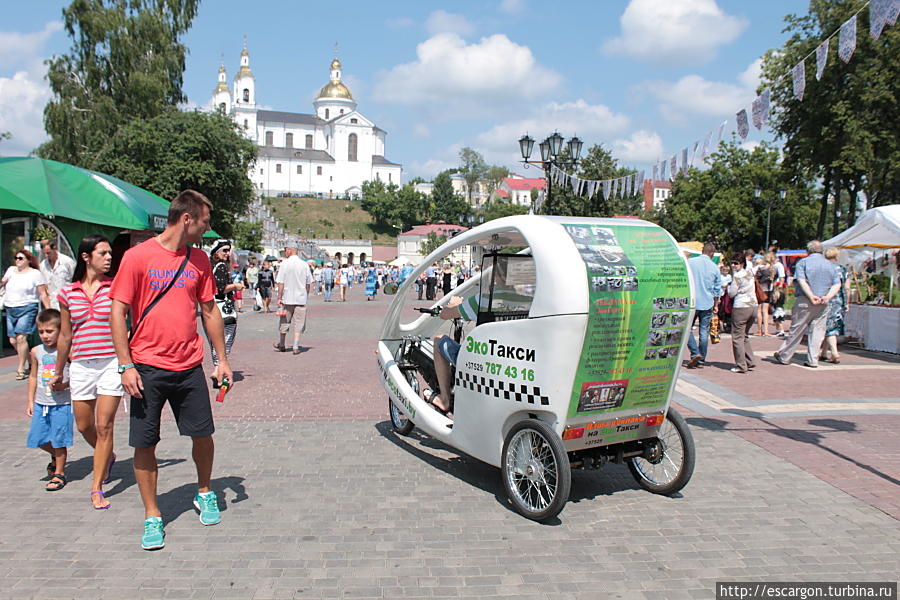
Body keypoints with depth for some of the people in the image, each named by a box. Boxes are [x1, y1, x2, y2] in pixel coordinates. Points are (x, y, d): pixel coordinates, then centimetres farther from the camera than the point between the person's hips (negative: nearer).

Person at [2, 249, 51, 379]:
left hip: (27, 309, -6)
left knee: (21, 338, -16)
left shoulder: (35, 273, -2)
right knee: (13, 340, 4)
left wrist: (48, 310, -12)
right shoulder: (11, 270, 14)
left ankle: (21, 368, -8)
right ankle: (30, 362, 21)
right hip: (11, 310, 6)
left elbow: (43, 294, -4)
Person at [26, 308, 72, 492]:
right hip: (41, 403, 5)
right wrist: (30, 401, 13)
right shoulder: (36, 351, 5)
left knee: (59, 439, 2)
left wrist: (64, 385, -22)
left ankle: (59, 474, 17)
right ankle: (55, 456, 38)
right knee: (37, 438, 8)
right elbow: (33, 376, 14)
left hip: (62, 403, -5)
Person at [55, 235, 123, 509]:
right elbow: (65, 336, 12)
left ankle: (97, 488, 7)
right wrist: (59, 372, 17)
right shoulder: (68, 293, 5)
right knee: (84, 426, 12)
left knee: (104, 426, -3)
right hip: (81, 365, 3)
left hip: (111, 362, -3)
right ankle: (108, 457, 42)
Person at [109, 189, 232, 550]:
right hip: (148, 368, -3)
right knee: (145, 444, 4)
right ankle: (152, 516, 20)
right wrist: (126, 365, -11)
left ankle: (204, 494, 33)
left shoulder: (199, 260, 7)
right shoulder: (138, 256, -7)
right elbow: (118, 312, -6)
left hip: (189, 367, 4)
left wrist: (222, 359, 10)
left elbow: (209, 310, 13)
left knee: (203, 434, 8)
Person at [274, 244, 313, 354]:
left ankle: (281, 345, 27)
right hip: (301, 299, 1)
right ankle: (296, 347, 2)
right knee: (298, 324, 5)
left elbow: (280, 283, -8)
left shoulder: (285, 264, -6)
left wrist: (279, 298, -3)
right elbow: (309, 283, 6)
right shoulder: (304, 264, 2)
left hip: (287, 299, -1)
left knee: (284, 323, 13)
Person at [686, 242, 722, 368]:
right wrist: (716, 305, 20)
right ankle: (701, 359, 12)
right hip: (707, 303, 2)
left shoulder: (690, 262, -5)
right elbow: (717, 289, 10)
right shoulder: (714, 267, 2)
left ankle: (695, 353, -8)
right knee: (704, 331, 7)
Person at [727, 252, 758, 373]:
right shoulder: (750, 273, 12)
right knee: (745, 336, 19)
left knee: (737, 337, -1)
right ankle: (750, 361, 18)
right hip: (753, 306, 8)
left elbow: (731, 293, -10)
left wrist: (729, 285, 7)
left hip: (741, 307, -8)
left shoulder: (737, 275, -11)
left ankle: (741, 365, -1)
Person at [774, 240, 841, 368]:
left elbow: (801, 280, -14)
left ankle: (784, 356, 12)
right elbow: (837, 284, 4)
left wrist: (811, 296, -17)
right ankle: (813, 360, 7)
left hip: (805, 301, -3)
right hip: (823, 304, 3)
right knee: (817, 331, 7)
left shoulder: (803, 262, 0)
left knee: (796, 330, 3)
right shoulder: (830, 264, 13)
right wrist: (827, 297, -8)